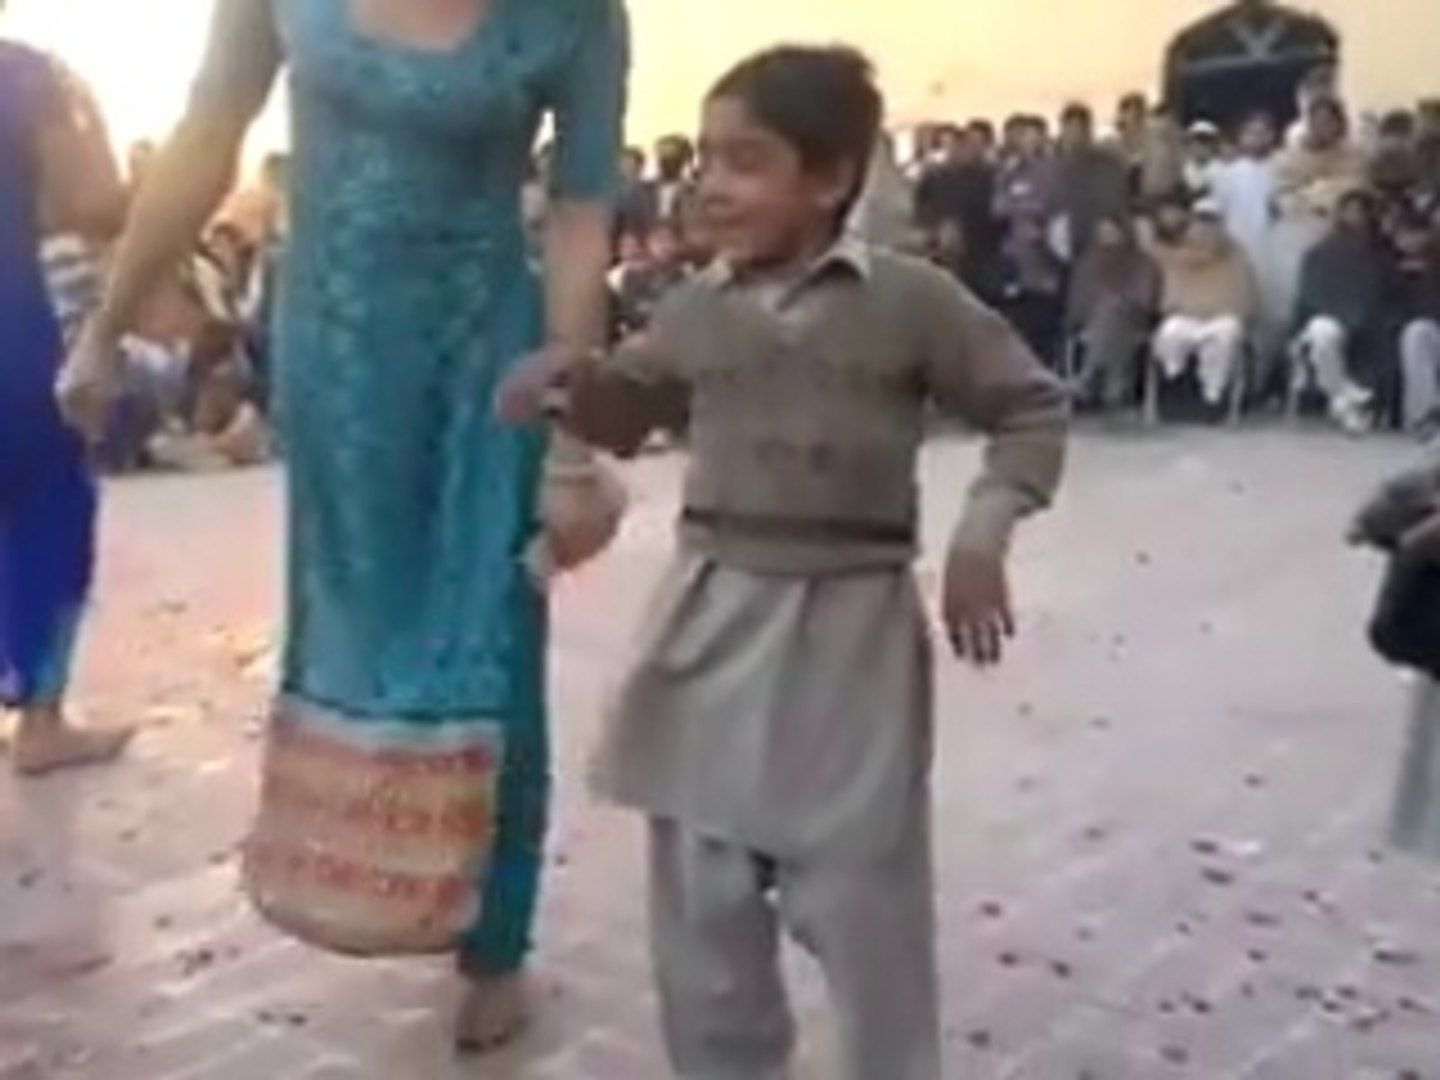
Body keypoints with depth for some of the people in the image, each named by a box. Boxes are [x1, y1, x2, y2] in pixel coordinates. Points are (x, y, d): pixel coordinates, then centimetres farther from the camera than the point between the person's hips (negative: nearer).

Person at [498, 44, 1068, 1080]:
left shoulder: (912, 300, -6)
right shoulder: (698, 308, 5)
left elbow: (1033, 407, 1)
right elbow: (628, 413, 20)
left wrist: (985, 529, -13)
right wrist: (573, 381, -1)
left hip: (848, 627, -4)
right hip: (714, 622, 4)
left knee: (861, 898, 4)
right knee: (702, 895, 13)